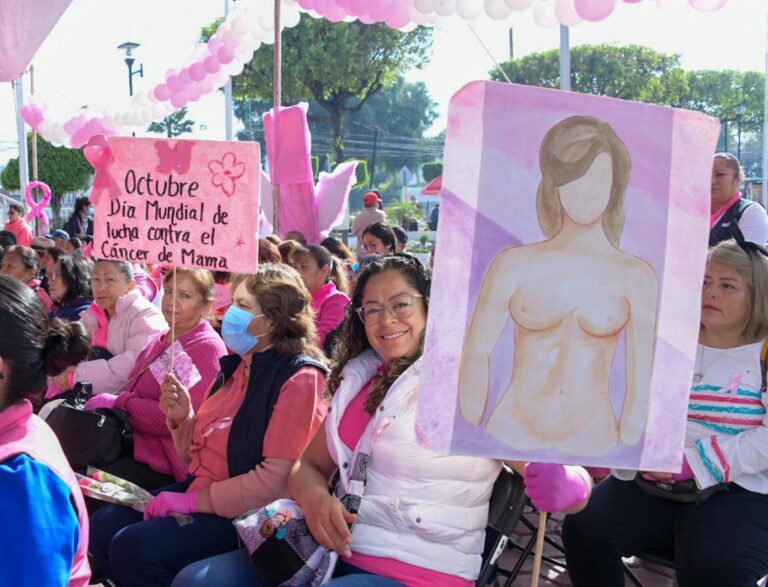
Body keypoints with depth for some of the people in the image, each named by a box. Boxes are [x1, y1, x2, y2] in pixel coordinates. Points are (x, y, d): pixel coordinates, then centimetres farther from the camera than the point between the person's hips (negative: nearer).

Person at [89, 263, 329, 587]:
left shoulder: (300, 379, -16)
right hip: (200, 490, 9)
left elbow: (278, 479, -24)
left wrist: (192, 500, -18)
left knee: (134, 548, -21)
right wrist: (181, 418, -3)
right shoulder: (236, 367, 11)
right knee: (103, 526, -5)